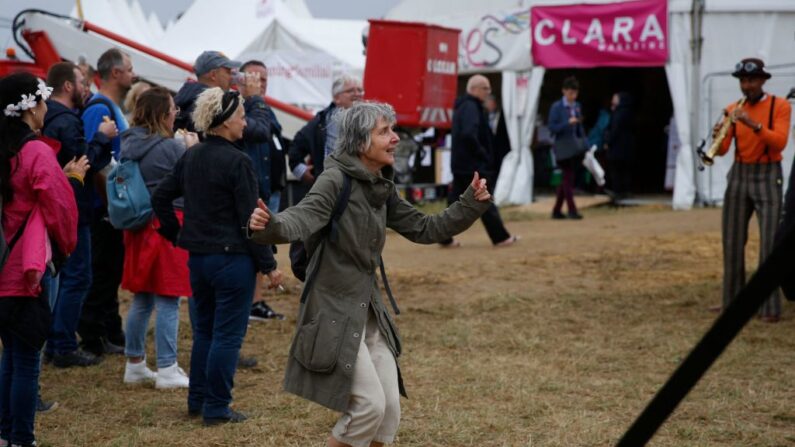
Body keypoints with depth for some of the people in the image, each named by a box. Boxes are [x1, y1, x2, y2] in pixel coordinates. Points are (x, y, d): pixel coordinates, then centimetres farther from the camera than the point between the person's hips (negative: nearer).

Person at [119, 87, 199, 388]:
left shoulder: (128, 145, 4)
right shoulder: (170, 147, -16)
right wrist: (193, 150, 7)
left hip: (139, 226, 7)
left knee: (142, 300, 16)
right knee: (168, 302, -1)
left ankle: (135, 364, 22)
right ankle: (167, 371, 2)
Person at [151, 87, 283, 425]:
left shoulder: (191, 157, 7)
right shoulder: (237, 162, -16)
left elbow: (160, 197, 14)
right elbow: (249, 220, -16)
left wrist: (177, 235, 20)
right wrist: (268, 265, -10)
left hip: (197, 256, 8)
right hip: (232, 257, -7)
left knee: (203, 331, 18)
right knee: (227, 335, 1)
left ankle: (197, 401, 24)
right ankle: (216, 408, 5)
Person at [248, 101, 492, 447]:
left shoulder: (382, 188, 7)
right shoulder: (336, 180, -16)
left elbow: (423, 229, 17)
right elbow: (302, 218, -32)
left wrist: (471, 205, 8)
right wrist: (270, 226, -53)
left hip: (369, 311, 8)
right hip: (334, 312, -8)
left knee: (390, 410, 7)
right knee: (369, 404, -12)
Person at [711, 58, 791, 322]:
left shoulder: (780, 106, -5)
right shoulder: (733, 110, 5)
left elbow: (780, 142, -18)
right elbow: (722, 150, -1)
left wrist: (754, 124, -31)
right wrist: (718, 136, -24)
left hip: (768, 177, -4)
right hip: (738, 176, 4)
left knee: (769, 242, -10)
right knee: (732, 241, 5)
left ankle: (770, 308, -10)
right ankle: (732, 301, 15)